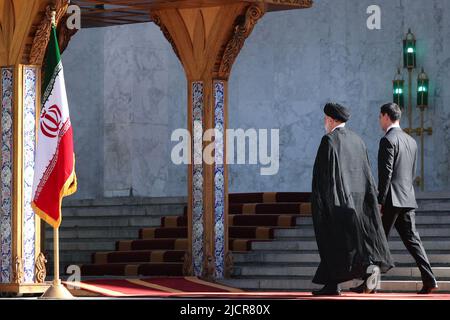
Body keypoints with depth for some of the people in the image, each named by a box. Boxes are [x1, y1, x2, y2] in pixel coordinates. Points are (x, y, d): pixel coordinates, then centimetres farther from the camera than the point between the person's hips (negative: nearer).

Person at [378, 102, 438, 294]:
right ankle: (429, 280, -6)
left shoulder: (388, 140, -11)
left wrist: (379, 202, -16)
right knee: (412, 239, 4)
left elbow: (386, 173, -16)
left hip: (392, 199, -8)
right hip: (408, 199, 8)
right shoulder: (411, 141, 15)